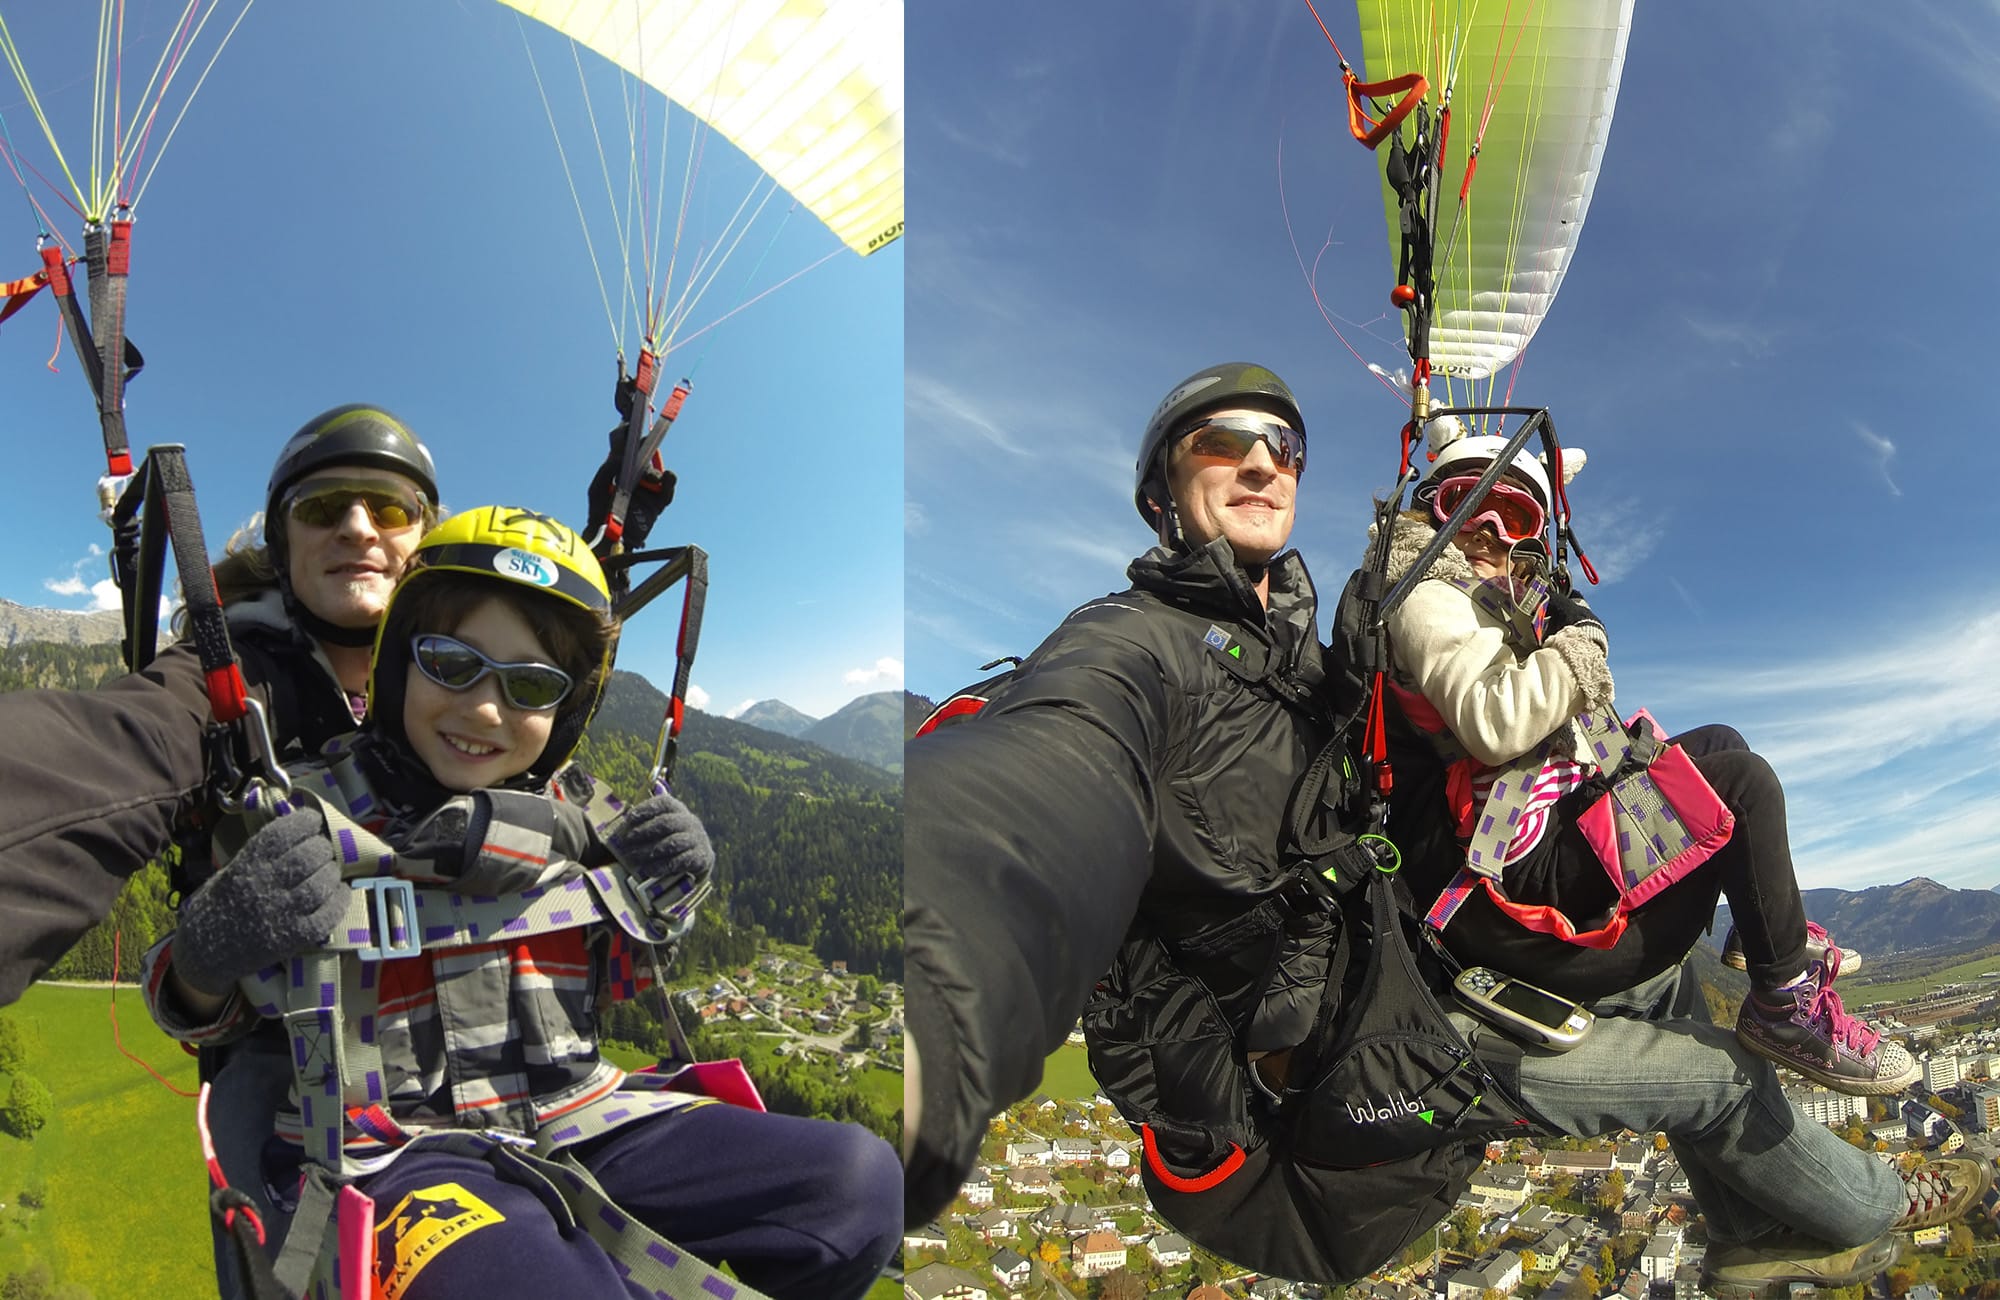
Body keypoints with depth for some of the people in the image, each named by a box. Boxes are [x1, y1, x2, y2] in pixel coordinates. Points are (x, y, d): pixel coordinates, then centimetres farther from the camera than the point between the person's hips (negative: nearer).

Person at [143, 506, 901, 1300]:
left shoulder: (581, 822, 8)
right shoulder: (303, 822, -2)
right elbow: (197, 1016, 6)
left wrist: (661, 906, 1)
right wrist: (207, 958, -17)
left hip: (581, 1127, 4)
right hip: (400, 1152, -4)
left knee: (855, 1175, -14)